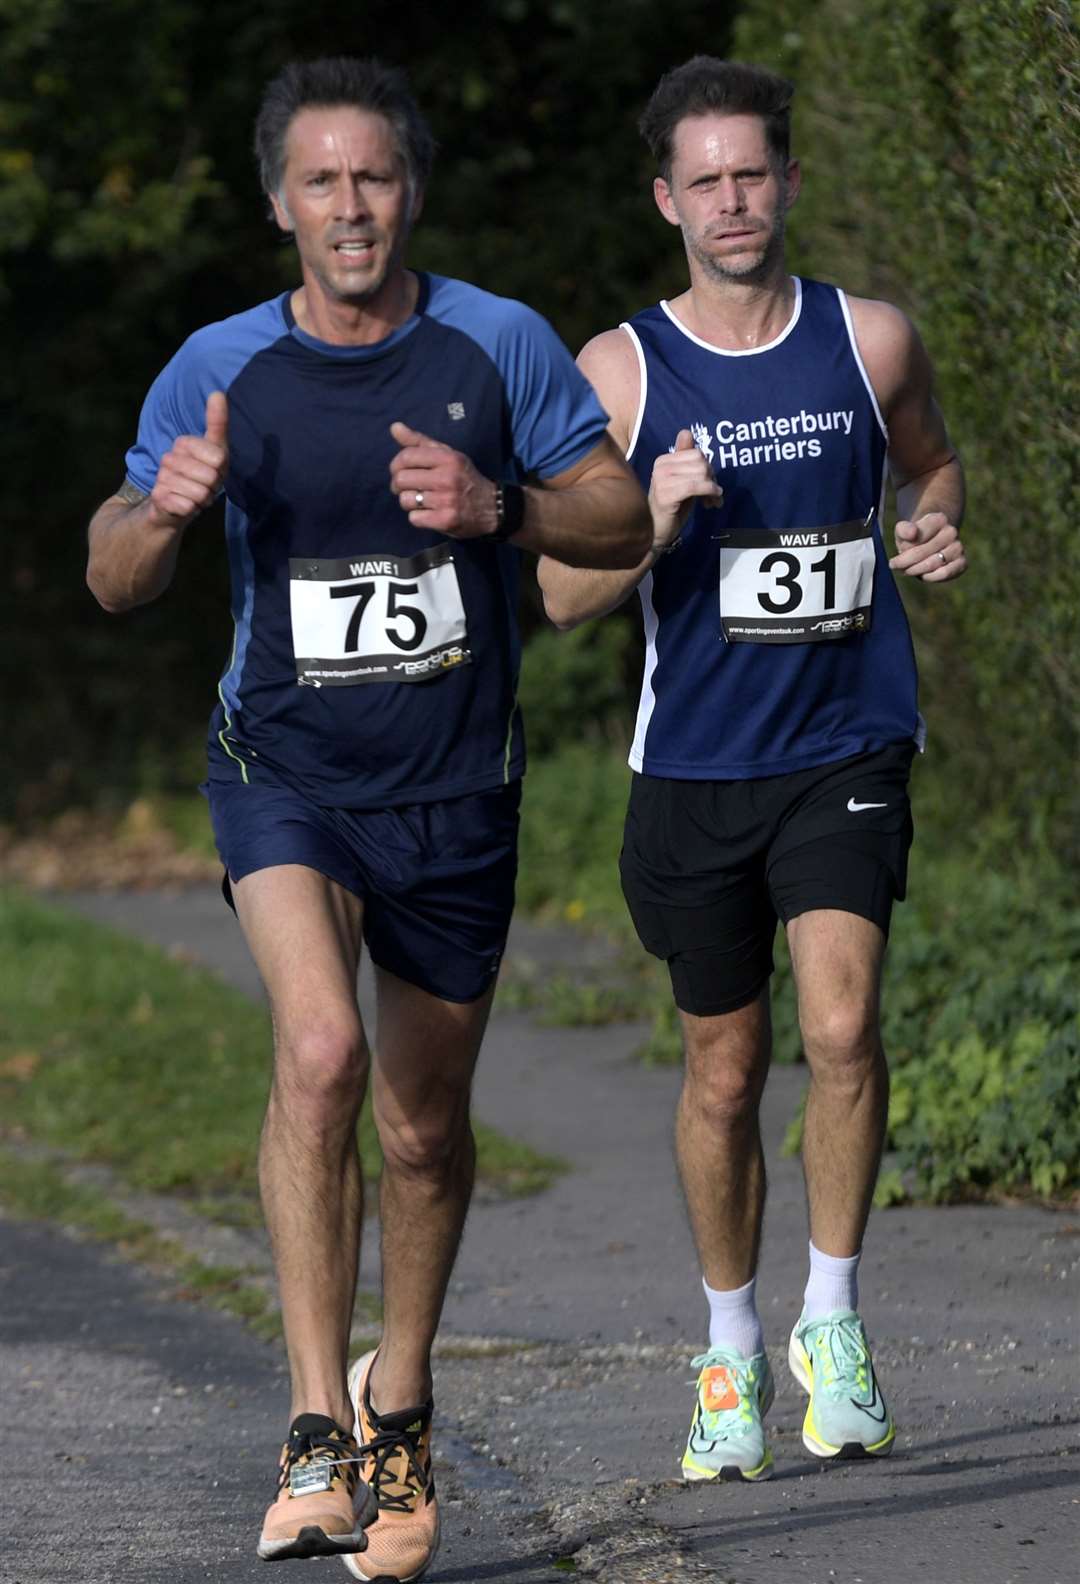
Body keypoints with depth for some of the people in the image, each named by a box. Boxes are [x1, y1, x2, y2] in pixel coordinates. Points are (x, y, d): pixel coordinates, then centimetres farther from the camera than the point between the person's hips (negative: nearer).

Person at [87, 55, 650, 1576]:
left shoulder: (498, 346, -1)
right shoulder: (221, 369, -2)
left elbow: (628, 521, 3)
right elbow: (114, 579, 4)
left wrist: (498, 507, -16)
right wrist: (167, 509, -19)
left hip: (454, 793, 2)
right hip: (285, 771, -2)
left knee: (426, 1124, 12)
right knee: (320, 1050, -27)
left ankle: (399, 1400, 37)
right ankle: (317, 1428, -25)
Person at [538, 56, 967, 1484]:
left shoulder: (871, 342, 2)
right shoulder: (620, 373, -1)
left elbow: (931, 463, 21)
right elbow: (563, 595, -2)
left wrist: (941, 533, -2)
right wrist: (654, 521, -21)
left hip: (847, 746, -1)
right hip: (695, 764, 1)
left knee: (842, 1022, -21)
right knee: (723, 1073, 9)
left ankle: (833, 1318, -4)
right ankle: (732, 1347, 28)